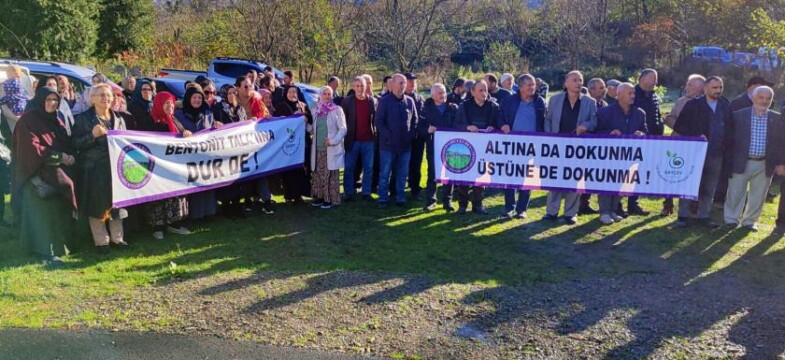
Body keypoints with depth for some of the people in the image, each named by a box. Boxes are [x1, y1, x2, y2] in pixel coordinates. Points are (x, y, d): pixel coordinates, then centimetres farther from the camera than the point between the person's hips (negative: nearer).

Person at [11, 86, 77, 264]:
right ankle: (48, 250, -5)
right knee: (44, 211, -8)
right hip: (38, 175, -7)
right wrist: (59, 156, -17)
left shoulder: (56, 121, 16)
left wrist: (70, 157, -6)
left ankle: (61, 244, 13)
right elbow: (31, 148, -16)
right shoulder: (27, 120, -7)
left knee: (60, 209, 5)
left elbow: (67, 144, 16)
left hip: (59, 173, 7)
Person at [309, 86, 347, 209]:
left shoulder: (337, 110, -2)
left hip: (331, 149, -5)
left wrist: (333, 141, -17)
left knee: (331, 175, -3)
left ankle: (331, 199, 3)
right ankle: (320, 197, 18)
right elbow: (313, 129, 17)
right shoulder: (317, 110, 13)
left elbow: (343, 129, -6)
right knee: (318, 175, 7)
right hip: (318, 149, 5)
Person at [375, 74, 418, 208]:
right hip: (388, 144, -3)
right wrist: (388, 136, -13)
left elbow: (415, 120, 13)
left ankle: (400, 197, 19)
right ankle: (383, 199, 10)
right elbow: (379, 121, -6)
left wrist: (411, 135, 0)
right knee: (385, 173, 3)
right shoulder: (385, 101, -3)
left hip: (405, 145, 3)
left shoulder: (410, 101, 7)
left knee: (402, 174, 9)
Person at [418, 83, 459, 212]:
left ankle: (447, 200, 15)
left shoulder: (453, 108, 5)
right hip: (432, 146, 0)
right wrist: (427, 130, -18)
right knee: (432, 174, 5)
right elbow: (419, 127, 1)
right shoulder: (427, 109, 6)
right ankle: (430, 200, 15)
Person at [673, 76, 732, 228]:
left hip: (716, 154, 4)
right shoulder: (693, 104, -5)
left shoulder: (726, 106, 7)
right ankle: (683, 215, 10)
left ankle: (704, 215, 20)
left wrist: (725, 145, -5)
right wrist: (696, 136, -15)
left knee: (709, 188, 10)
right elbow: (679, 126, -6)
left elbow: (730, 127, 10)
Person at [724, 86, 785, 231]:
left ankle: (749, 221, 24)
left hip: (765, 165, 2)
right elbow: (730, 139, 0)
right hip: (741, 163, -2)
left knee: (758, 196, 10)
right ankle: (731, 219, 21)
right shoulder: (738, 115, -3)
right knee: (735, 193, 5)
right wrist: (729, 160, -3)